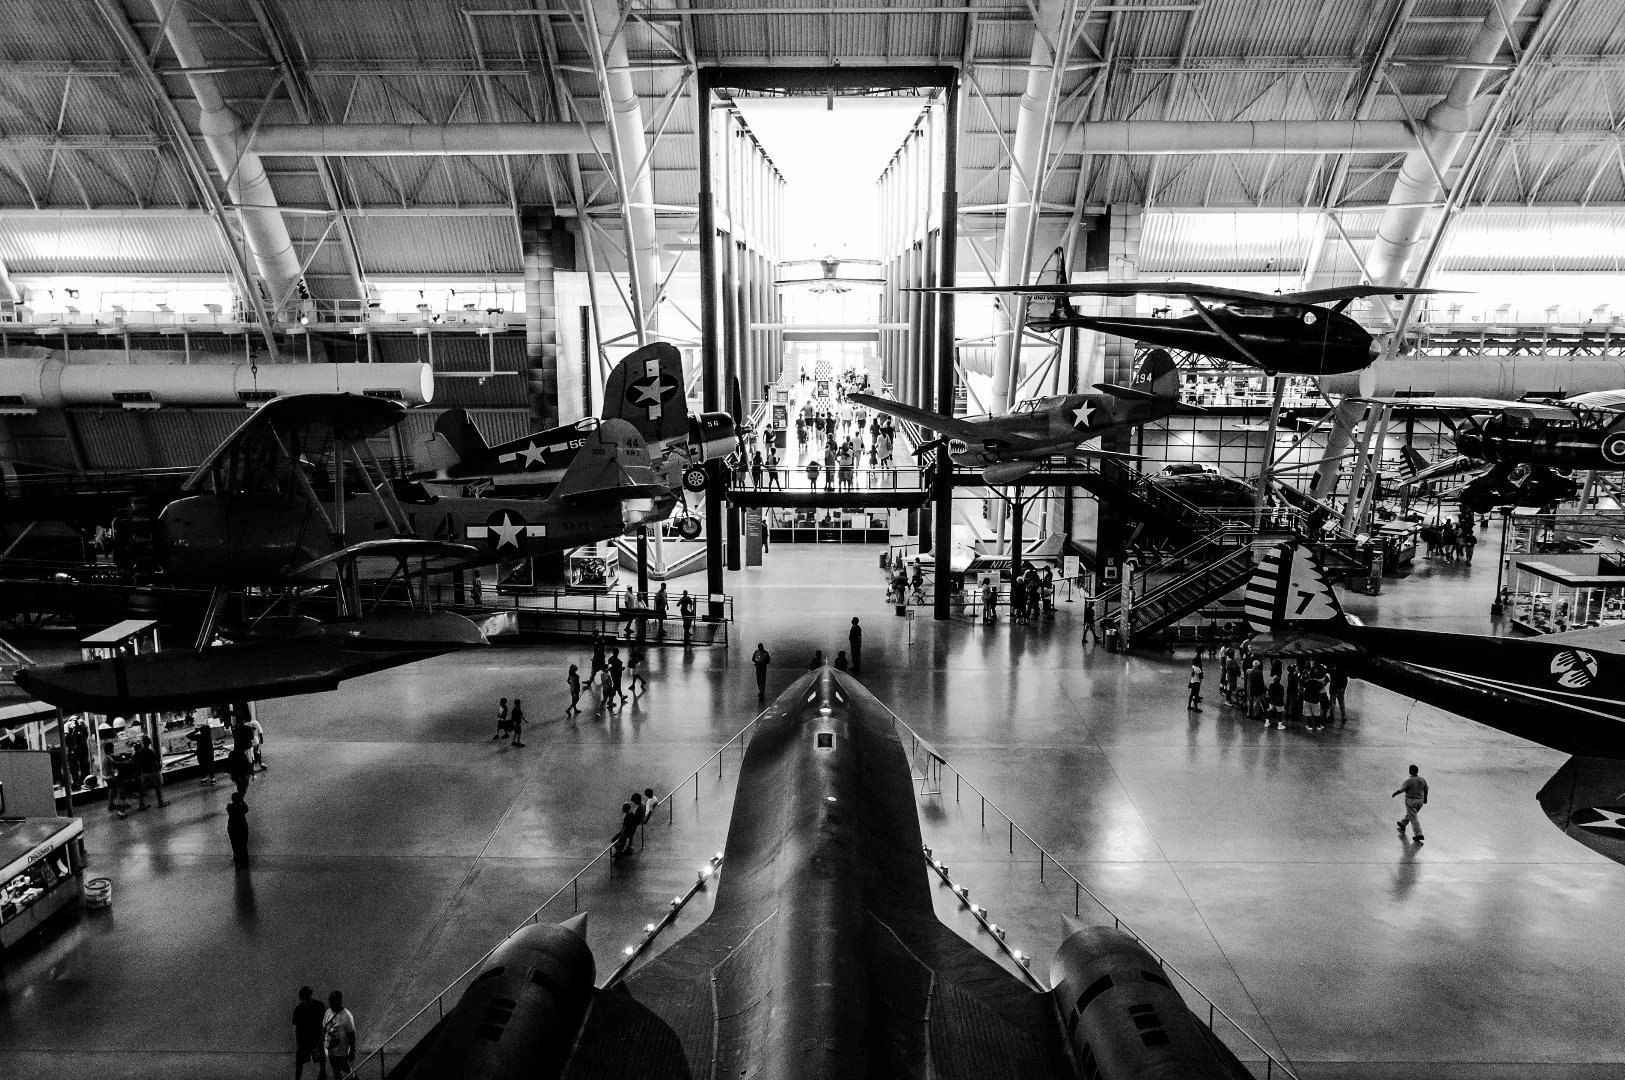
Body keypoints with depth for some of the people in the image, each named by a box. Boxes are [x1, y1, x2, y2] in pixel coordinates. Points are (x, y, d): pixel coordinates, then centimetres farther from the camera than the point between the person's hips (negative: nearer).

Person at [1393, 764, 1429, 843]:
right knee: (1410, 813, 27)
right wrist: (1425, 798, 24)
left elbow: (1401, 790, -20)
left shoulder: (1409, 780, -20)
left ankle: (1419, 835, -5)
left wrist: (1394, 794, -4)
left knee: (1413, 818, 0)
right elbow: (1426, 789, 9)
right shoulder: (1422, 780, -2)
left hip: (1411, 801, -7)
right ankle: (1403, 824, 47)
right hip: (1420, 801, 7)